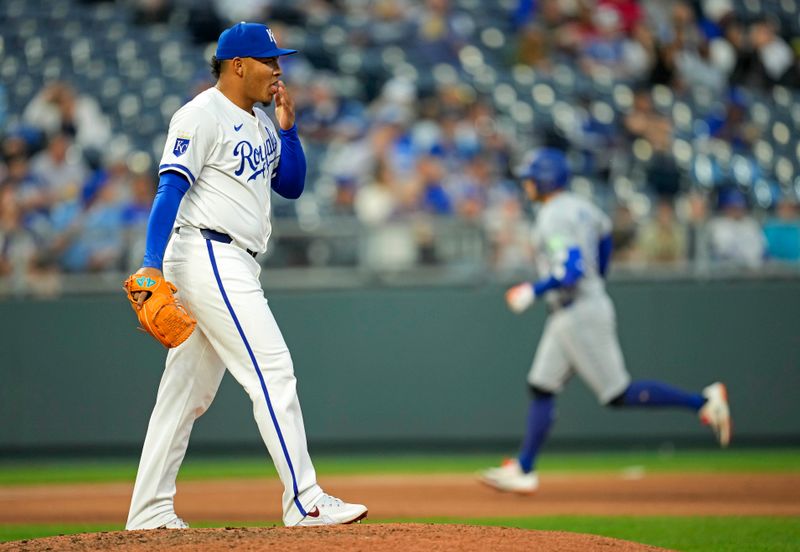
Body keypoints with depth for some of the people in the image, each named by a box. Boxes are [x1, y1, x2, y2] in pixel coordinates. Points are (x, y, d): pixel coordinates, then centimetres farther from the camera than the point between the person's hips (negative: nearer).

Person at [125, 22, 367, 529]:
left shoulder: (261, 125, 18)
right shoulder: (202, 116, -9)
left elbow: (292, 186, 21)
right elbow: (171, 188, -16)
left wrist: (288, 127, 7)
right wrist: (152, 264, -25)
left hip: (234, 267, 10)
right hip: (207, 255, -10)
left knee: (189, 389, 10)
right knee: (272, 369, -14)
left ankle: (150, 512, 13)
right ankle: (305, 501, -15)